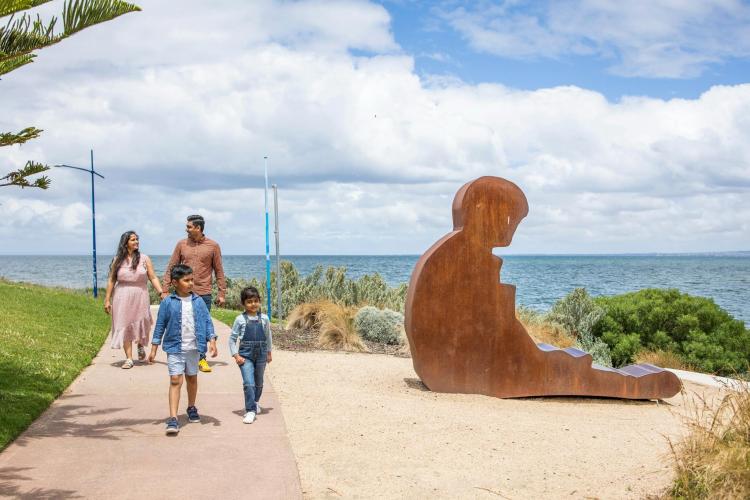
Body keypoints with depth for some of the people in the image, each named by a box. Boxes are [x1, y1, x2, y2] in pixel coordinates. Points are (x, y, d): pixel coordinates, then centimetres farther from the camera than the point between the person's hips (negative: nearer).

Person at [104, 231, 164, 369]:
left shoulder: (144, 259, 1)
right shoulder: (117, 260, 2)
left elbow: (153, 278, 0)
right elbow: (111, 280, 5)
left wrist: (161, 293, -11)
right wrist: (107, 299, 3)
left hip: (140, 297, 0)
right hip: (122, 298, 0)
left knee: (141, 324, 1)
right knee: (125, 326, 0)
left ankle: (140, 346, 34)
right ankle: (129, 359, 6)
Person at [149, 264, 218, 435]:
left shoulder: (198, 301, 1)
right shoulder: (168, 303, -5)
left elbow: (207, 321, 3)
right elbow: (160, 326, 0)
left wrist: (212, 341, -7)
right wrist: (154, 348, 1)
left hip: (193, 347, 3)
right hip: (175, 348, -3)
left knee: (192, 378, 18)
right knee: (175, 381, -10)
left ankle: (191, 408, 39)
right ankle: (173, 419, -13)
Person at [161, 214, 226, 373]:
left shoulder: (213, 246, 1)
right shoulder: (181, 244, 5)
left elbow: (219, 271, 5)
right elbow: (171, 268, 7)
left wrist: (221, 293, 2)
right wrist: (165, 290, 3)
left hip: (204, 294, -1)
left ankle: (201, 359, 13)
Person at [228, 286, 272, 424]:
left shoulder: (264, 319, 1)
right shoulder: (240, 319, -6)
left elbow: (268, 336, 14)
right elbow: (232, 338, -1)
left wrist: (269, 353, 18)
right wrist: (236, 356, -7)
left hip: (261, 354, 3)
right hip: (245, 355, -3)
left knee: (258, 383, 17)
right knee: (248, 383, -14)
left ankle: (255, 402, 41)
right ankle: (250, 410, -9)